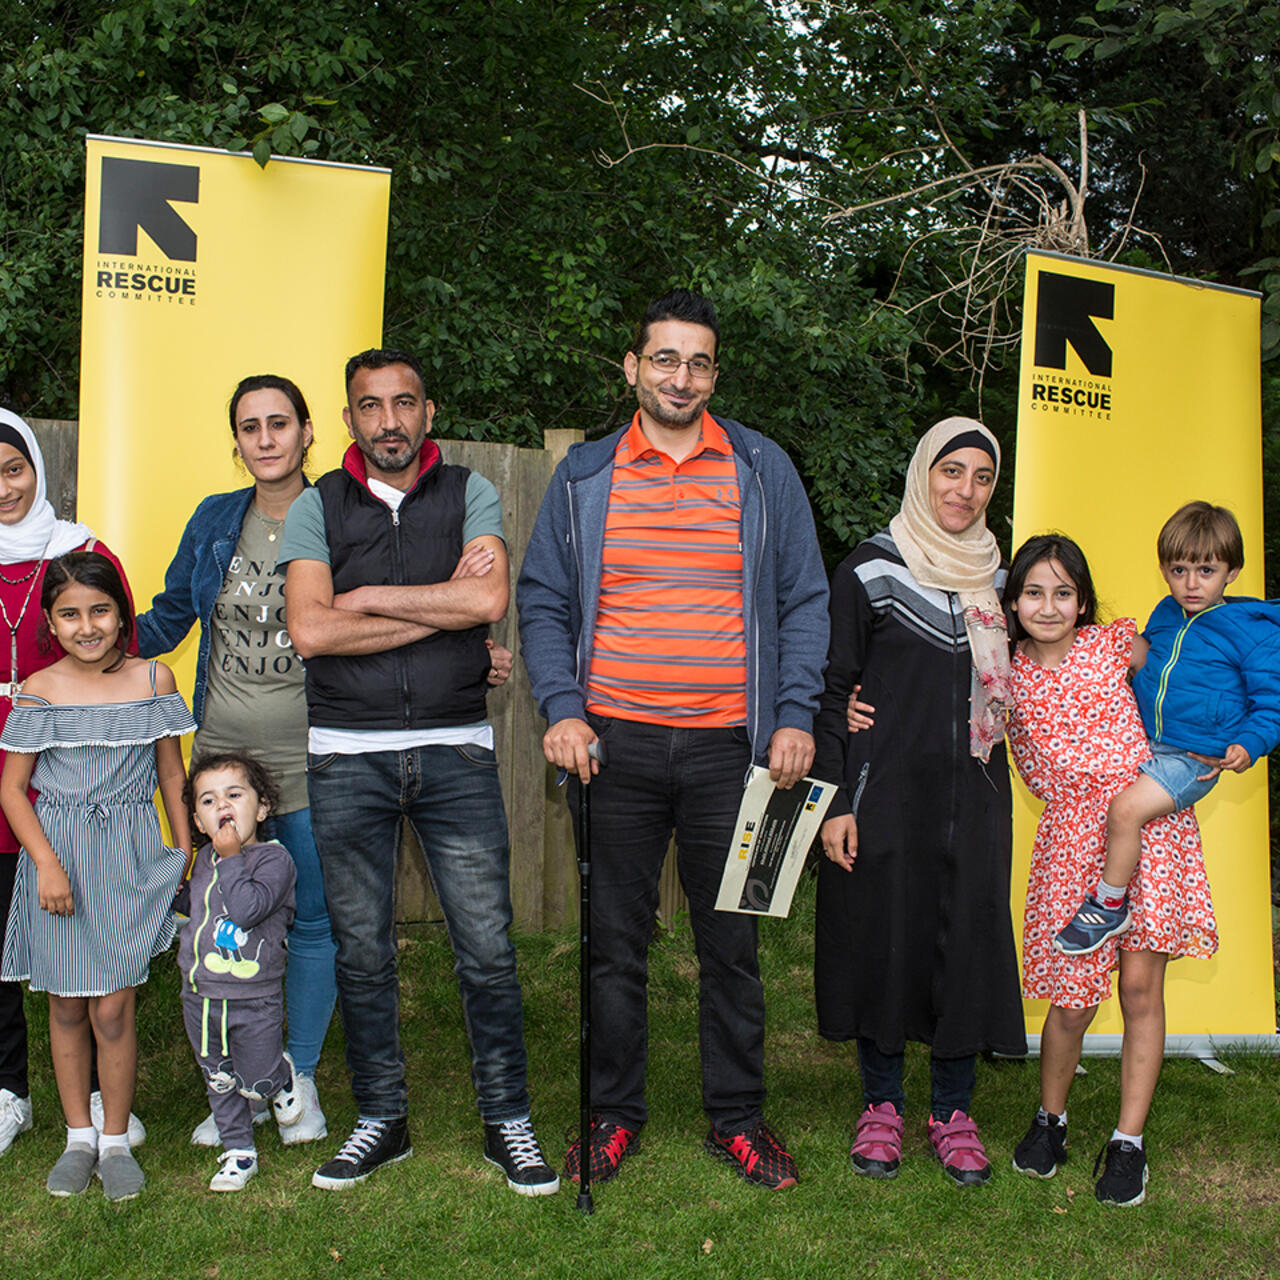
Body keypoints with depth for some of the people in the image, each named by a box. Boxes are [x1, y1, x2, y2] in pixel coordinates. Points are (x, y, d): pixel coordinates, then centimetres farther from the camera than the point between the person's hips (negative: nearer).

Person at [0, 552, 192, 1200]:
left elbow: (172, 775, 9)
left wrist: (186, 855, 9)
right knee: (65, 1005, 9)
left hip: (129, 860, 0)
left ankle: (116, 1141, 15)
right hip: (58, 860, 1)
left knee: (112, 1008, -1)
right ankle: (78, 1137, 24)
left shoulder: (153, 679, 1)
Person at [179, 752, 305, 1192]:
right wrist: (190, 941, 10)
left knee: (257, 1083, 5)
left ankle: (282, 1076, 37)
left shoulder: (273, 858, -14)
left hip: (254, 1000, -5)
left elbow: (247, 909, -29)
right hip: (200, 996, 5)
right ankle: (238, 1150, 31)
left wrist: (231, 857, -25)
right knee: (220, 1082, 15)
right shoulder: (203, 861, 5)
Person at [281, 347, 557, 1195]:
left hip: (456, 749, -1)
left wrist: (367, 597, -8)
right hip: (348, 755, 1)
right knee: (362, 951, 8)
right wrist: (440, 606, -9)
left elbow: (489, 600, -12)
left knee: (488, 947, 0)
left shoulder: (470, 494, 6)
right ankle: (382, 1121, 22)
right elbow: (308, 630, -9)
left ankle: (509, 1122, 13)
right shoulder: (318, 508, 6)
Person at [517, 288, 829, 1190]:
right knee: (615, 940, 8)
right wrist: (561, 710, -6)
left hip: (729, 745, 0)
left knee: (731, 940, 7)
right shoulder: (584, 476, 8)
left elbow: (804, 602, 6)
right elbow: (545, 602, 7)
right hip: (615, 743, 0)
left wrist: (796, 715, -4)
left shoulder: (764, 470, 7)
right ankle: (613, 1112, 23)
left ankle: (738, 1117, 22)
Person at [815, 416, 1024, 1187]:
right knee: (881, 934, 1)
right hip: (887, 788, -4)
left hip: (973, 792, 4)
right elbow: (834, 689, -3)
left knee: (972, 940, 2)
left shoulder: (996, 575, 12)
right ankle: (882, 1104, 17)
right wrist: (835, 800, -9)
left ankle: (954, 1110, 16)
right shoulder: (872, 570, -3)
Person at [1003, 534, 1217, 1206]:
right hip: (1072, 835, 0)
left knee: (1140, 985, -1)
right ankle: (1050, 1119, 25)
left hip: (1151, 825, 0)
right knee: (1075, 996, -1)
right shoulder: (1008, 674, 2)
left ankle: (1128, 1140, 12)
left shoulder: (1114, 642, 2)